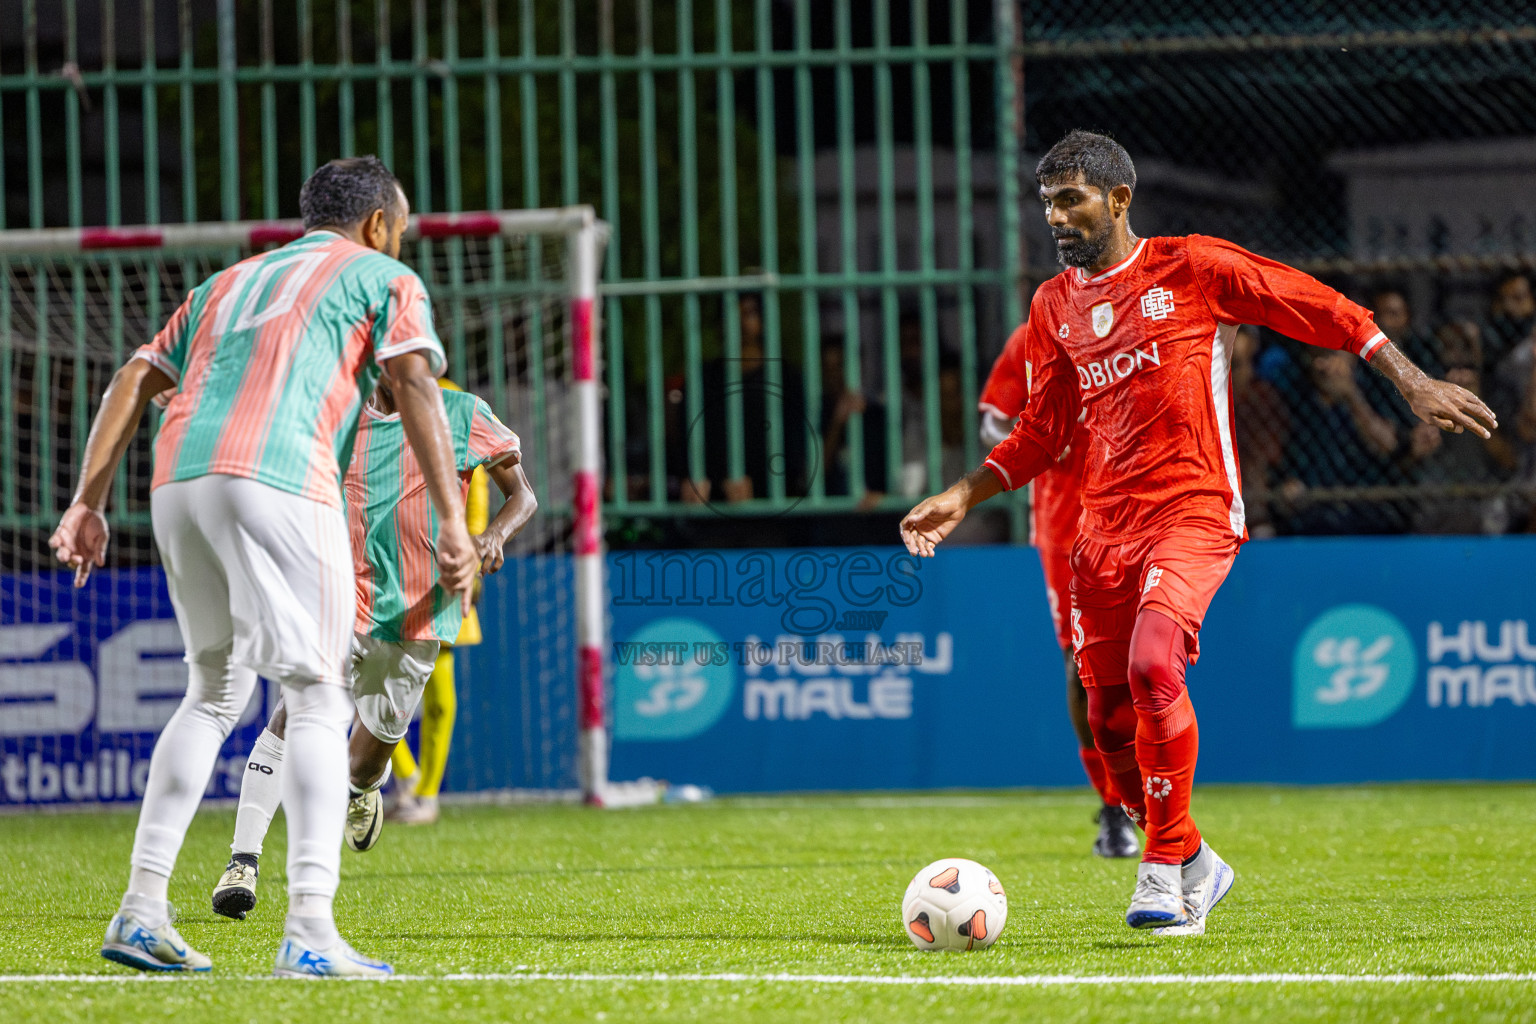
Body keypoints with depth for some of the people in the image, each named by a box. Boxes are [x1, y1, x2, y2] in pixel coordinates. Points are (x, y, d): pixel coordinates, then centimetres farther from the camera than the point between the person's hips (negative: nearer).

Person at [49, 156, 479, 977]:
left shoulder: (228, 283, 33)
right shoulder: (382, 277, 16)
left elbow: (134, 381, 24)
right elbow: (416, 388, 1)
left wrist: (88, 504, 19)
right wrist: (452, 523, -6)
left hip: (177, 479, 6)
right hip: (279, 478, -6)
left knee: (213, 693, 21)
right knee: (316, 700, -5)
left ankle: (141, 910, 16)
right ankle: (309, 931, -18)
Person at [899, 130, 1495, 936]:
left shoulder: (1193, 268, -3)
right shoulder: (1054, 306, 13)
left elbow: (1326, 311, 1)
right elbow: (1042, 434, 21)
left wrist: (1413, 383, -3)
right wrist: (965, 496, 11)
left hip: (1194, 508, -6)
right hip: (1104, 525, 6)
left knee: (1153, 662, -28)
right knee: (1109, 717, 3)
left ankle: (1166, 868, -18)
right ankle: (1192, 865, 24)